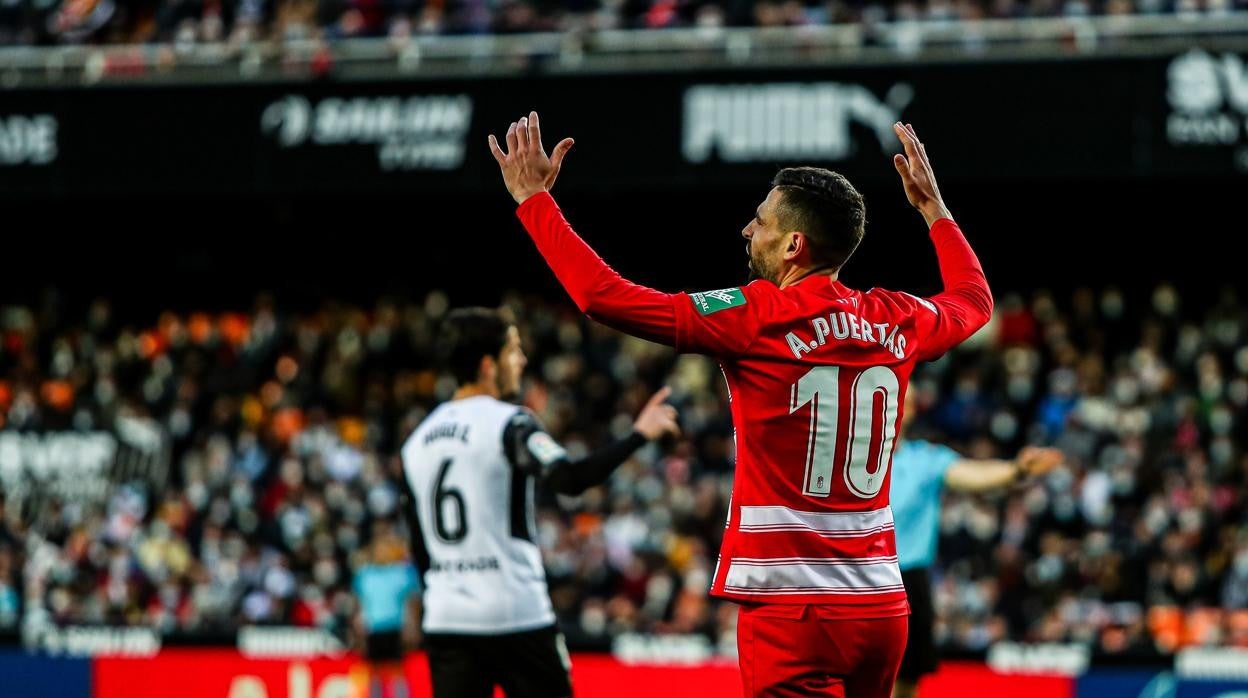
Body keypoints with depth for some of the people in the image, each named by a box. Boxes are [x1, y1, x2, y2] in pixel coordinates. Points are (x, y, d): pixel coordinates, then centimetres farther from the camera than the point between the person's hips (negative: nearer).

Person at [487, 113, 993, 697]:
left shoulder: (758, 319, -10)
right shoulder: (896, 322, 7)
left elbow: (603, 296, -11)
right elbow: (973, 298, 31)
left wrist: (533, 198, 0)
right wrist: (933, 207, 44)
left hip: (794, 608, -6)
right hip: (881, 604, 6)